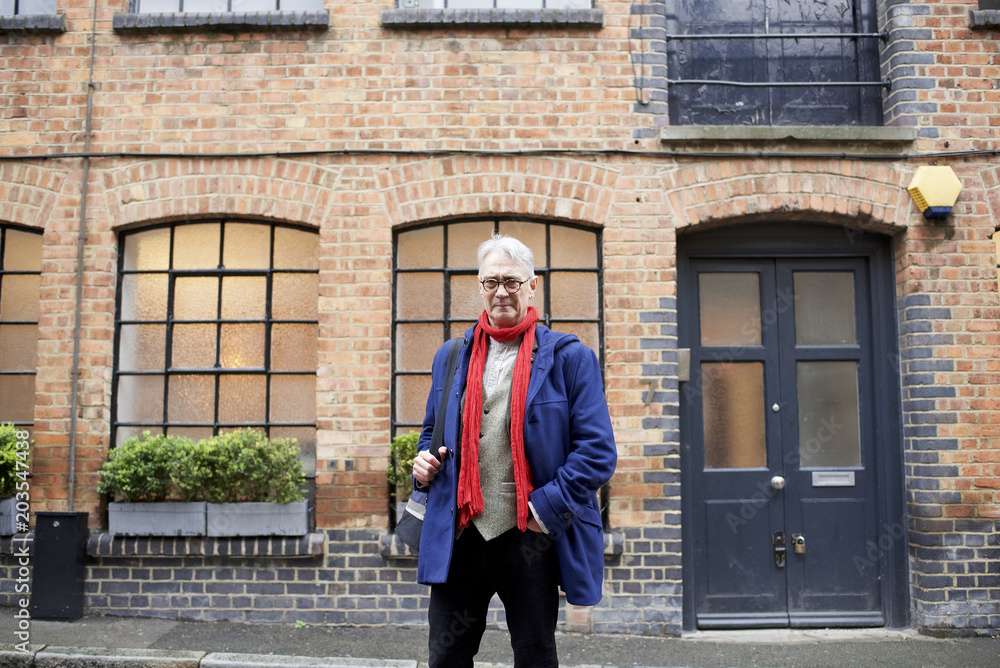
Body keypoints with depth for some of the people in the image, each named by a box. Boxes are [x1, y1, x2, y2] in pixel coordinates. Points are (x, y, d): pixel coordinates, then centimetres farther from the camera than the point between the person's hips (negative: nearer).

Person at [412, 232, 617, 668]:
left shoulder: (569, 357, -2)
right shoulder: (450, 358, 11)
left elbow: (598, 450, -7)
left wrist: (549, 506, -15)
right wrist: (424, 464, 2)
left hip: (530, 537, -3)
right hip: (459, 535, 3)